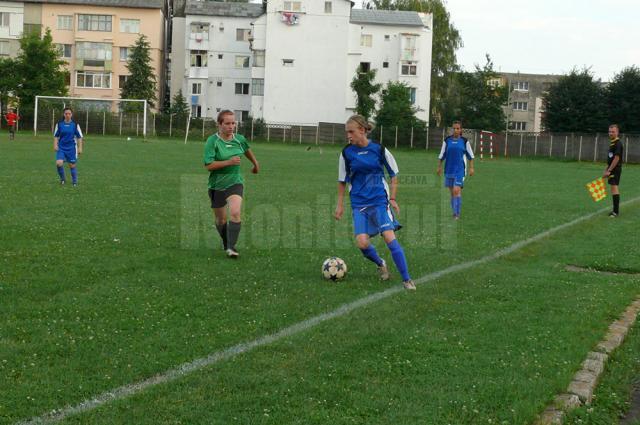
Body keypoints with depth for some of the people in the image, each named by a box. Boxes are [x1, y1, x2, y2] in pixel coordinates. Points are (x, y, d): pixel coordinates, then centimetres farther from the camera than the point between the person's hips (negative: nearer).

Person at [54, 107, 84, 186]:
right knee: (59, 163, -16)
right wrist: (55, 145, -2)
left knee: (72, 165, 6)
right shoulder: (59, 124, 0)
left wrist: (80, 148, -4)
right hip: (61, 148, 1)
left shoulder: (75, 124, -4)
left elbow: (79, 137, 0)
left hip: (71, 148, -1)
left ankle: (74, 182, 22)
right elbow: (56, 136, 9)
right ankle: (62, 179, 6)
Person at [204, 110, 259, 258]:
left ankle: (231, 247, -18)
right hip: (217, 184, -1)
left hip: (235, 182, 1)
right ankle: (226, 243, 39)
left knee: (235, 213, -22)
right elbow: (208, 165, -21)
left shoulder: (240, 139, -2)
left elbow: (247, 150, 23)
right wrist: (229, 162, -28)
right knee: (221, 220, 11)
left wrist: (255, 163, 37)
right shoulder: (212, 141, -14)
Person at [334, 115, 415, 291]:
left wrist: (392, 198, -1)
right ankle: (380, 264, 19)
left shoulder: (379, 149, -4)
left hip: (379, 200, -2)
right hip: (359, 203, 2)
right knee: (362, 243, -13)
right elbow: (342, 180, 11)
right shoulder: (347, 152, 0)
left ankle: (407, 279, -6)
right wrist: (340, 205, 9)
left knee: (389, 237, -15)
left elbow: (394, 174, 6)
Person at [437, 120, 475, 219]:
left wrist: (471, 168, 3)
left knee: (457, 190, -15)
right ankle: (455, 212, 19)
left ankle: (457, 213, -13)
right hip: (449, 170, 3)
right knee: (452, 192, 8)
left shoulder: (464, 141, 0)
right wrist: (439, 167, 9)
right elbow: (442, 155, 10)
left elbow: (470, 156, 6)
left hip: (460, 170, -3)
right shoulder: (447, 140, 4)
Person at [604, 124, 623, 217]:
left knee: (614, 187, -13)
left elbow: (616, 158, -21)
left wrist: (609, 170, -21)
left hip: (615, 169, -10)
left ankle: (616, 211, -14)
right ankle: (616, 210, 17)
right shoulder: (612, 143, 15)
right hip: (612, 169, 10)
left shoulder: (618, 144, -15)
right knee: (614, 188, 12)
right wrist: (607, 169, 21)